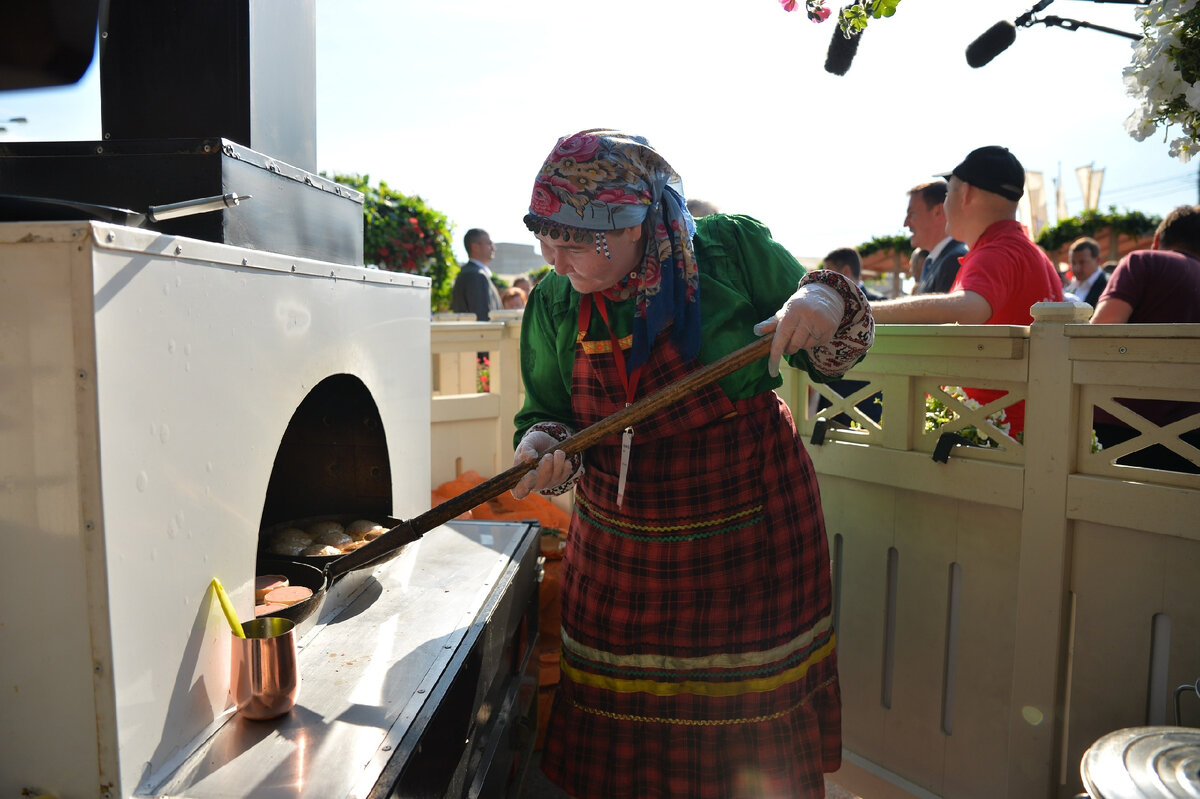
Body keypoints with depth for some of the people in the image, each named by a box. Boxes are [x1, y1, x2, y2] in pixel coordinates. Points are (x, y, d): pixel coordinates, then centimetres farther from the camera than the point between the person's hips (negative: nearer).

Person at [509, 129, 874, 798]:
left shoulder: (733, 248, -9)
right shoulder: (553, 304, -2)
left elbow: (832, 354, 1)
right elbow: (547, 413, 6)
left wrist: (827, 303, -21)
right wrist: (543, 449, -16)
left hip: (752, 536, -2)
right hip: (621, 550, 3)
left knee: (754, 731, 12)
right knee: (623, 738, 14)